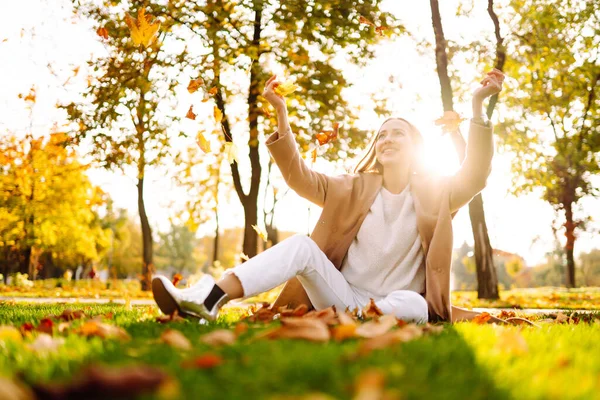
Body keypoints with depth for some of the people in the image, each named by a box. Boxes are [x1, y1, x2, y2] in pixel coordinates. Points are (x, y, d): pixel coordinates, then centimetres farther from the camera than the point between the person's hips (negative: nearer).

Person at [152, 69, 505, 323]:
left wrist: (478, 107, -23)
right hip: (344, 298, 2)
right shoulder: (355, 190, 10)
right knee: (303, 245, -23)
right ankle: (207, 300, -38)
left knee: (411, 305, -36)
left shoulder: (435, 194, 5)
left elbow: (474, 177, -13)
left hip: (393, 304, -1)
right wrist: (282, 113, -9)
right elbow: (299, 176, 1)